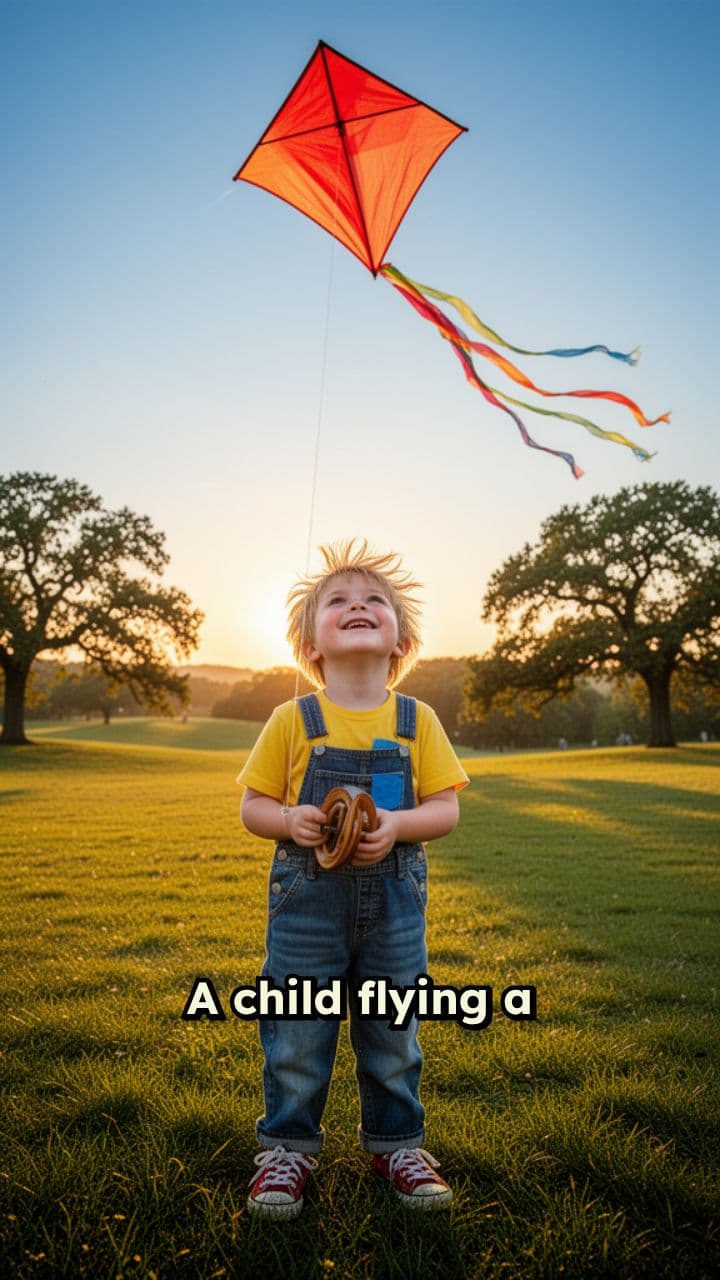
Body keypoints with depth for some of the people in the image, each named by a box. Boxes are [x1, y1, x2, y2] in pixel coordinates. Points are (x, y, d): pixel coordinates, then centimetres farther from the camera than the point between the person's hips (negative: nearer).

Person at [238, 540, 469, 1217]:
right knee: (296, 1033, 11)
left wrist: (398, 825, -21)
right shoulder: (293, 721, -6)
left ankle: (396, 1143, 39)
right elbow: (253, 806, -1)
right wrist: (289, 820, -21)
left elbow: (446, 807, -2)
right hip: (306, 901, -1)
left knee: (393, 1034, 17)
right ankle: (288, 1147, 34)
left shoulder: (416, 721, -4)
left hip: (393, 902, 1)